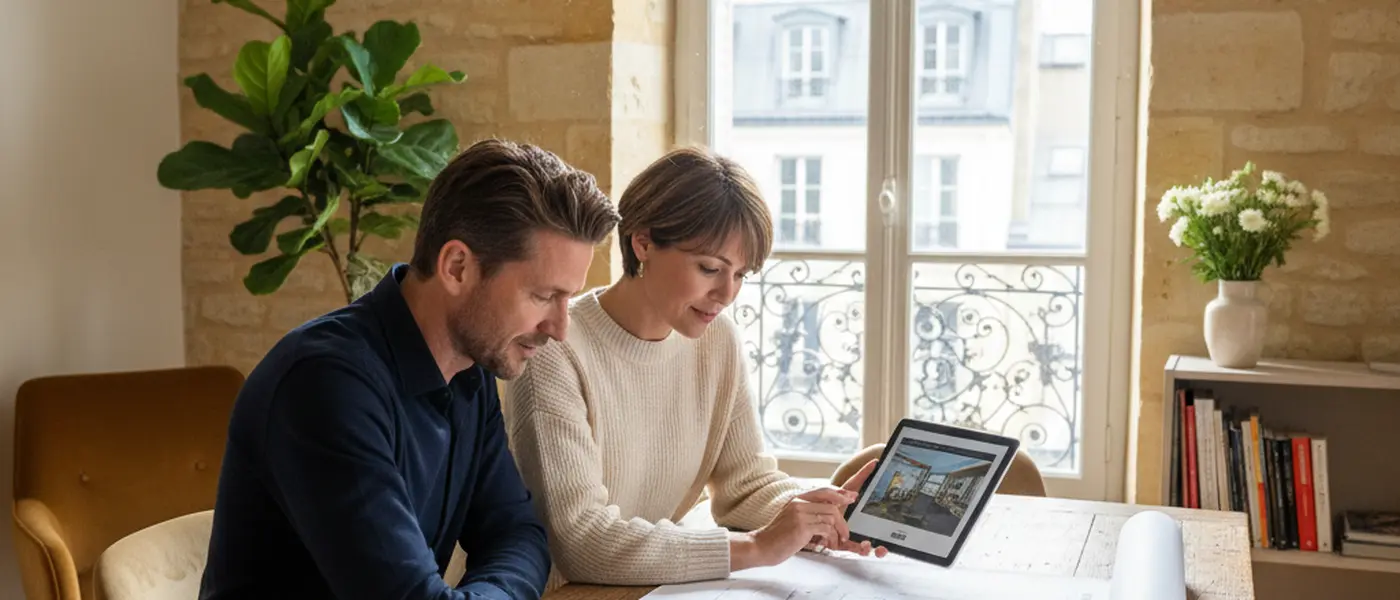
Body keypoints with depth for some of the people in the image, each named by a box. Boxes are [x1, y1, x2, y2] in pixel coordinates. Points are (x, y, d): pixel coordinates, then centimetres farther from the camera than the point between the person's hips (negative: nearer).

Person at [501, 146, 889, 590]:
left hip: (660, 585, 5)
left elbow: (747, 482, 4)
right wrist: (757, 547, -28)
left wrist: (821, 515, -16)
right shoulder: (555, 353, -20)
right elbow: (580, 539, -25)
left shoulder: (717, 339, 0)